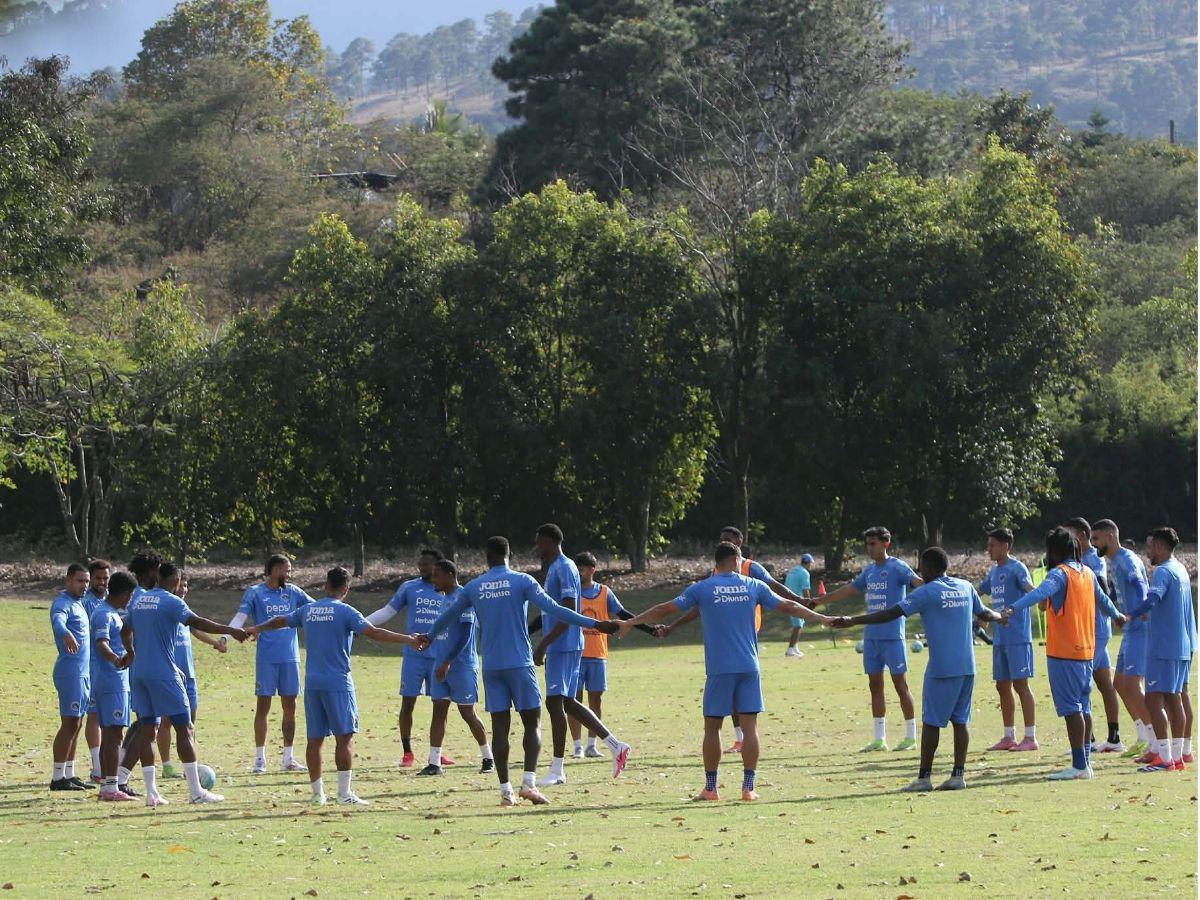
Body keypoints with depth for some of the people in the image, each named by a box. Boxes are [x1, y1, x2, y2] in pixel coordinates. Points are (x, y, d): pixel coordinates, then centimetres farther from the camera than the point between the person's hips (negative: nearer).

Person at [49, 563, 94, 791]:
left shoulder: (79, 603, 17)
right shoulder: (63, 603, -12)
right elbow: (58, 620, -35)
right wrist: (66, 635, -56)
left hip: (84, 672, 9)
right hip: (70, 672, -9)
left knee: (76, 724, 11)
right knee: (70, 723, -10)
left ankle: (69, 775, 15)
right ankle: (58, 778, -9)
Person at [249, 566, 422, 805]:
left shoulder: (307, 609, 10)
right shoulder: (345, 611, -7)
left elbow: (280, 621, 27)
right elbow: (373, 633, -16)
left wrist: (257, 629, 45)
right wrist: (408, 640, -13)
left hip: (312, 684, 6)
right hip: (338, 683, -6)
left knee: (315, 739, 9)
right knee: (345, 737, -4)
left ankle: (317, 793, 12)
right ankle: (345, 793, -10)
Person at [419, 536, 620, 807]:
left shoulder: (473, 588, 8)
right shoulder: (522, 581, -3)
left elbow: (449, 615, 22)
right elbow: (554, 610, -11)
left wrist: (429, 636, 42)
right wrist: (594, 624, -10)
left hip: (491, 667, 3)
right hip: (520, 663, -3)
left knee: (500, 727, 4)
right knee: (532, 724, 3)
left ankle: (505, 790, -2)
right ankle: (529, 782, -13)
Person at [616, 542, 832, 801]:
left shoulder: (702, 589, 1)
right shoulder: (753, 586, 6)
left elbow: (665, 609, 5)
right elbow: (788, 607, 12)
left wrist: (630, 623, 17)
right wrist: (822, 619, 25)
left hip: (719, 670, -1)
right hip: (749, 668, 1)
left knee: (712, 727, 7)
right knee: (749, 725, 3)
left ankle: (711, 787, 10)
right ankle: (748, 787, -1)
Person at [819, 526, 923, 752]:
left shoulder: (897, 568, -7)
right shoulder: (869, 571, 15)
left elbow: (917, 583, -22)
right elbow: (848, 590, 27)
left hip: (892, 636, -8)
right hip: (871, 637, 8)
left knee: (900, 684, -4)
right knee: (875, 686, 8)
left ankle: (910, 737, 2)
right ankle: (879, 739, 12)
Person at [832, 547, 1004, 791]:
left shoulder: (927, 592, -7)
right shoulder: (965, 587, 11)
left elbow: (892, 613, -13)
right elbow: (984, 613, 27)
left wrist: (852, 622, -12)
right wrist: (1002, 617, 50)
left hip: (941, 668, -6)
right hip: (967, 667, 6)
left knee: (931, 722, -1)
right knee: (960, 720, 9)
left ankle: (924, 777, -1)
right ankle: (958, 774, 5)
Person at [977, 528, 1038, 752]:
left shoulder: (1016, 568, -10)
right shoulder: (994, 571, 16)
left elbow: (1028, 586, -29)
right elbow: (979, 591, 32)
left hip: (1017, 637, -8)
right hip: (1000, 638, 8)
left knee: (1020, 684, -8)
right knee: (1002, 686, 10)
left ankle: (1030, 737, -5)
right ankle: (1009, 737, 17)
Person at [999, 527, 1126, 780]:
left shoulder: (1059, 573, -11)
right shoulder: (1087, 574, 13)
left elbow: (1040, 593, -31)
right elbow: (1102, 599, 31)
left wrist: (1013, 608, -46)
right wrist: (1117, 615, 52)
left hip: (1063, 653, -8)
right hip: (1086, 651, 8)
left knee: (1071, 708, -8)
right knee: (1083, 706, 14)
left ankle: (1079, 765, -12)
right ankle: (1085, 763, 18)